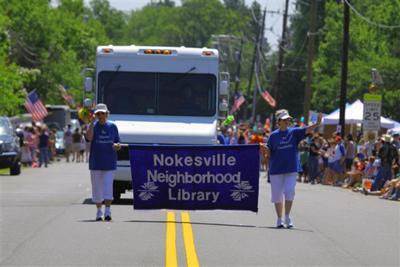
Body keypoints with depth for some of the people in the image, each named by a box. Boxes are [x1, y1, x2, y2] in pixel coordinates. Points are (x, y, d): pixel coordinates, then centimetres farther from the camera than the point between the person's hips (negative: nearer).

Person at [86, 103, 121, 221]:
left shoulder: (112, 126, 5)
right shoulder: (93, 126, 0)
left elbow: (117, 143, 11)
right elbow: (89, 137, -21)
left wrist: (117, 146, -12)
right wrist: (91, 122, -21)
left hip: (109, 163, 0)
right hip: (95, 162, 0)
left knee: (108, 187, -7)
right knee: (97, 187, 6)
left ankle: (107, 212, -6)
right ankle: (99, 212, 16)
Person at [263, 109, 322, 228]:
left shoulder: (294, 132, 3)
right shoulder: (273, 135, 2)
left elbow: (307, 130, -12)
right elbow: (269, 153, 3)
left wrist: (317, 123, -30)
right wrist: (265, 149, -19)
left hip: (291, 169, 0)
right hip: (276, 170, 0)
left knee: (289, 192, -8)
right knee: (277, 195, 5)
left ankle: (287, 217, 4)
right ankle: (279, 219, 17)